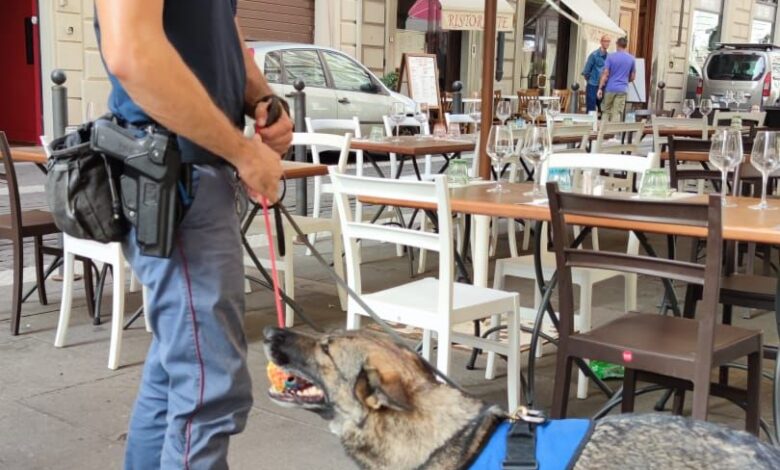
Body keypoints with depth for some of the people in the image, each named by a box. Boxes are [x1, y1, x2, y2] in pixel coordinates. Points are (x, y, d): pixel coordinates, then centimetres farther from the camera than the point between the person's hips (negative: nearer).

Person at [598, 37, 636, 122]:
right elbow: (633, 77, 9)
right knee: (617, 113, 1)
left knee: (606, 111, 9)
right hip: (622, 89, 1)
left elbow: (605, 74, -9)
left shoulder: (611, 56, -4)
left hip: (610, 88, -1)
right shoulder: (631, 59, 4)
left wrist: (600, 88, -7)